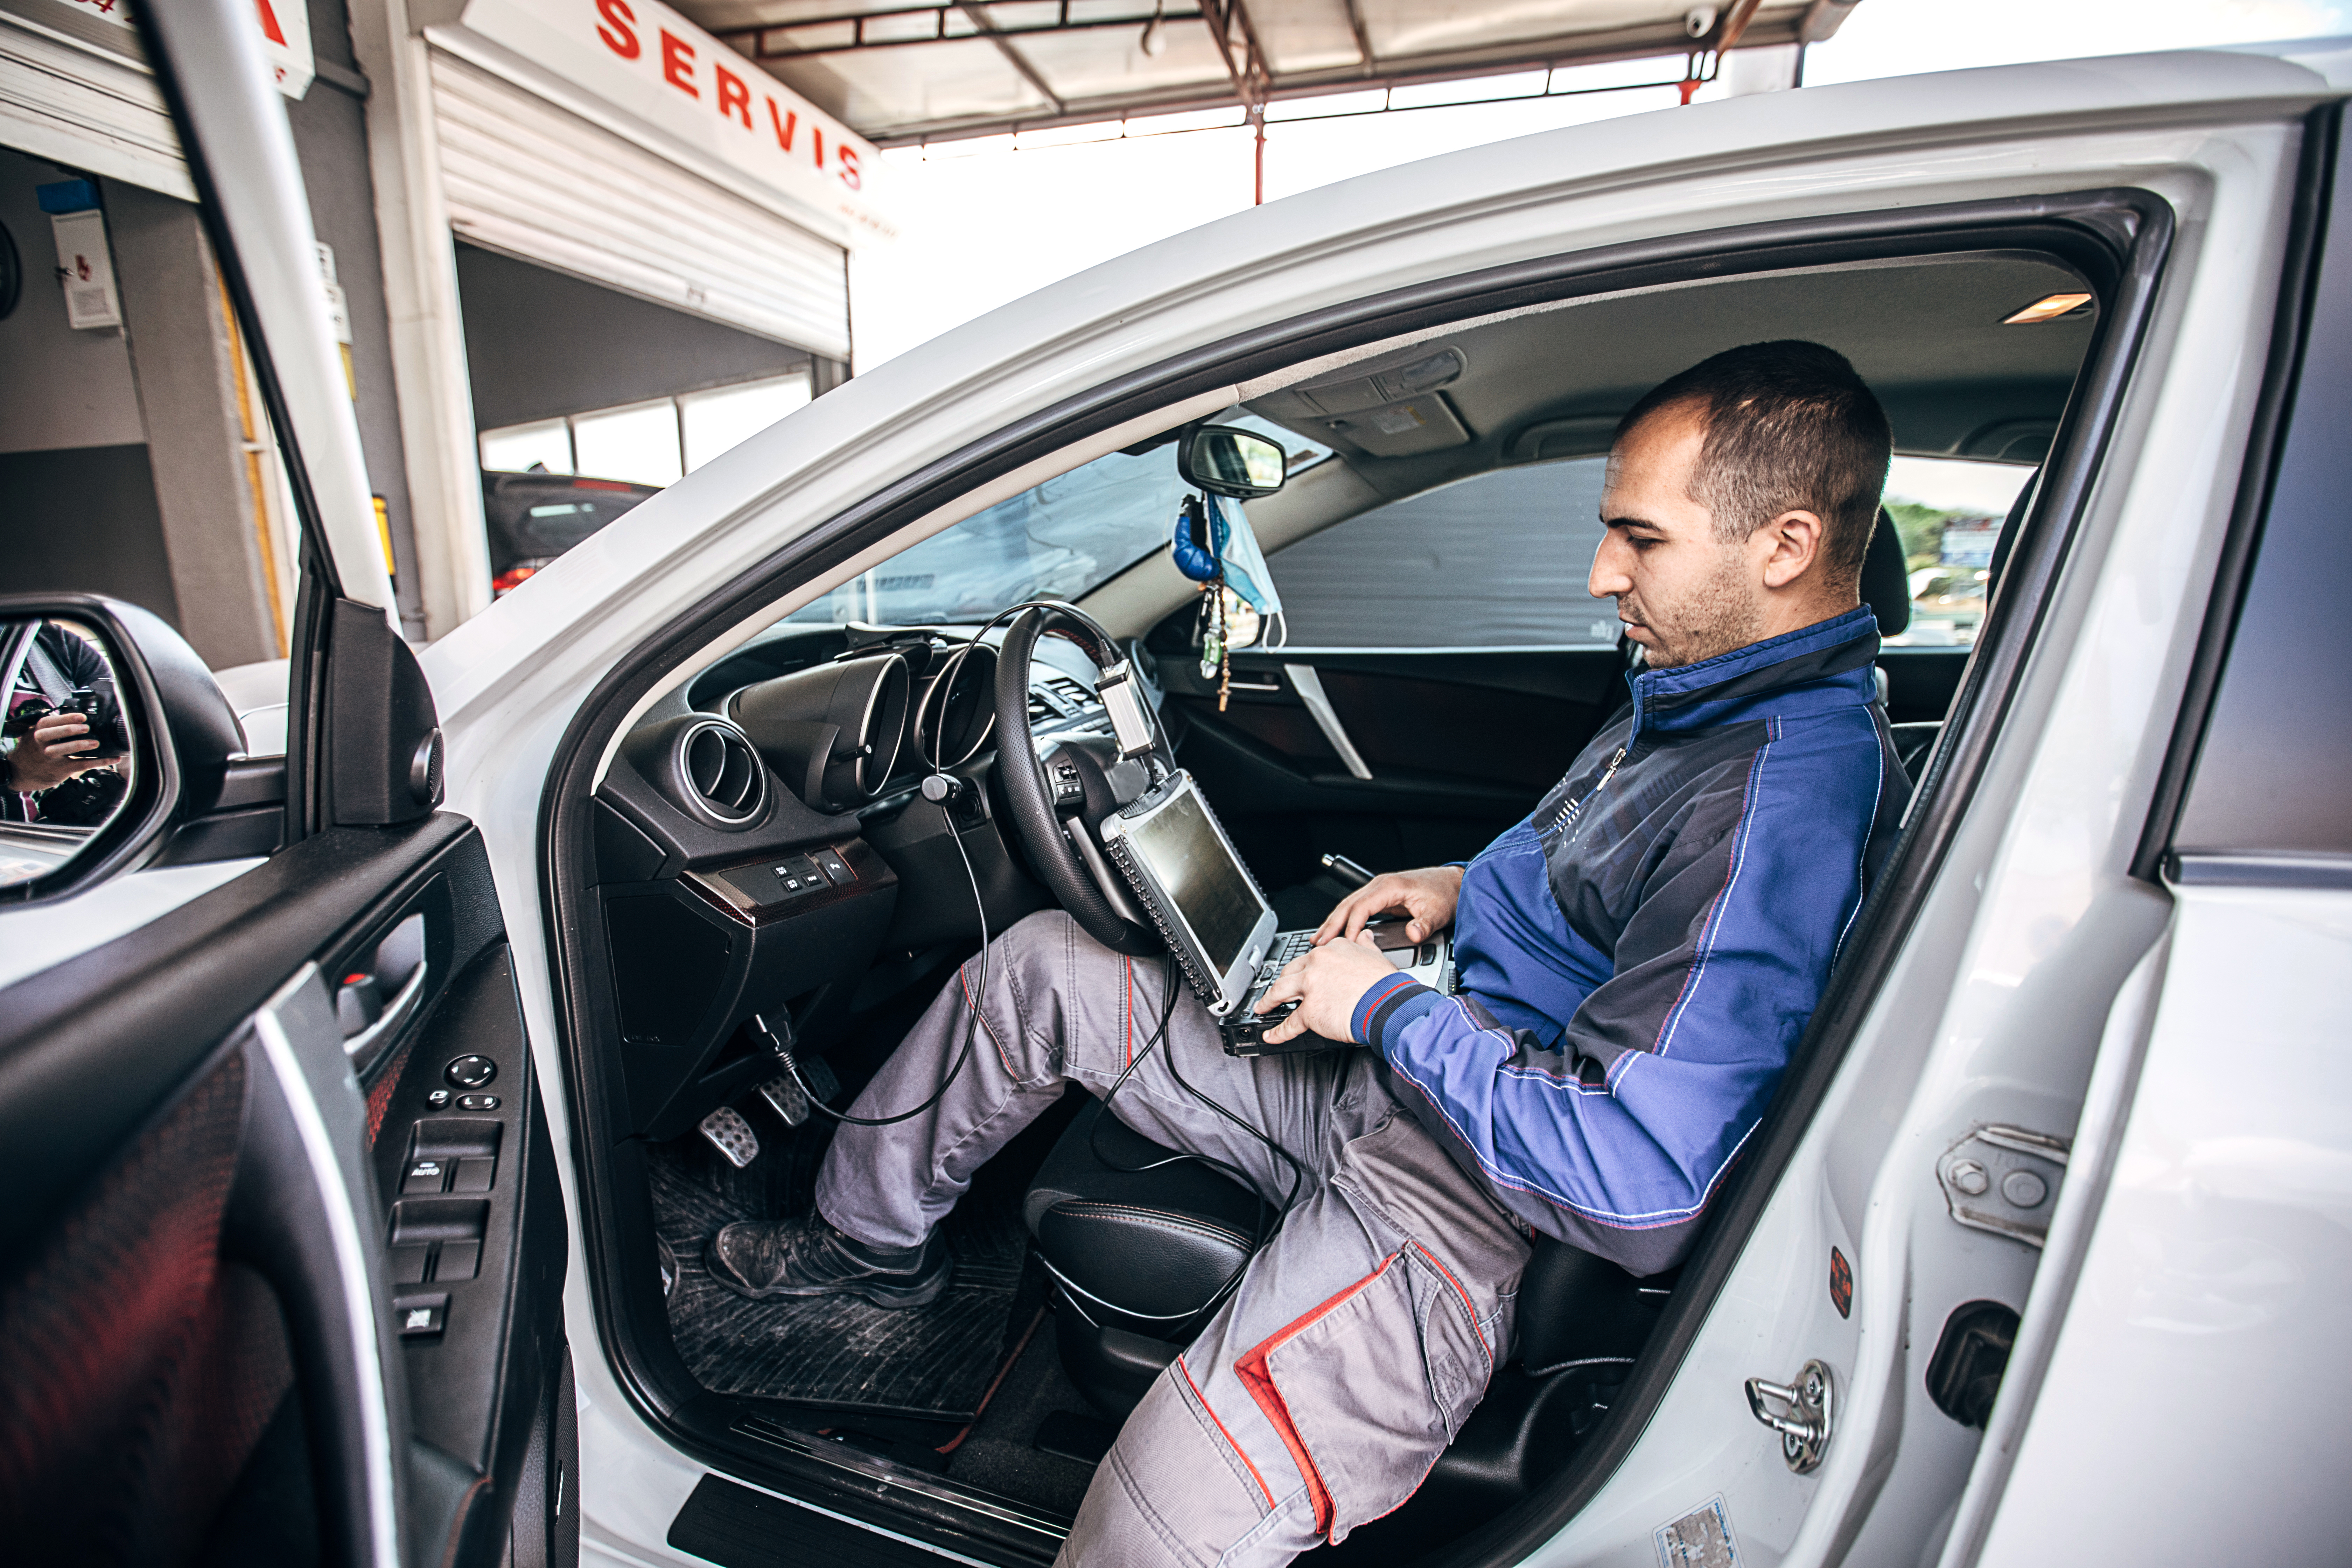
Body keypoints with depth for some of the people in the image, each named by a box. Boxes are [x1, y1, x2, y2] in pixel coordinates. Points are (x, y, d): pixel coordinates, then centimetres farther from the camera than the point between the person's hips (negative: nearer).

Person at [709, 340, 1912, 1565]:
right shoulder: (1697, 696, 9)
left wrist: (1389, 1011, -16)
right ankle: (871, 1236, 26)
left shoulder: (1787, 797, -23)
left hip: (1465, 1205, -9)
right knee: (1041, 965, 8)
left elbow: (1631, 1183, -28)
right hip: (1394, 1094, 10)